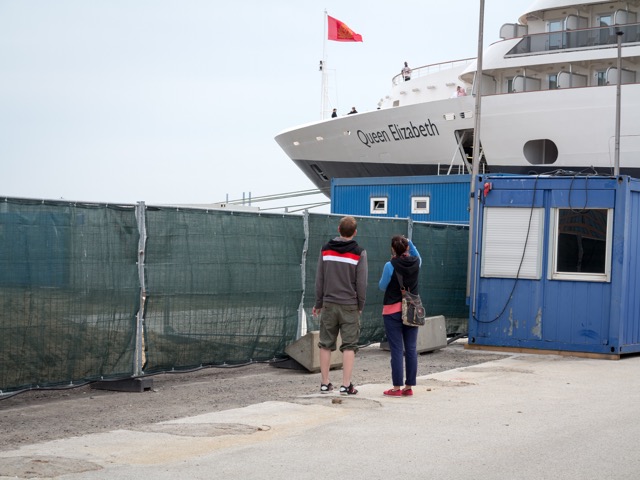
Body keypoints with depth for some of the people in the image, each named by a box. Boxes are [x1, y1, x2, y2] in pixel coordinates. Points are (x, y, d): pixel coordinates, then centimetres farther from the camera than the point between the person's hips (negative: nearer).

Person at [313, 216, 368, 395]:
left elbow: (319, 279, 6)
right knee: (349, 346, 1)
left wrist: (318, 303, 13)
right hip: (350, 306, -3)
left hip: (329, 304, 3)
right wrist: (360, 306, 6)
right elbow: (361, 283, -5)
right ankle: (346, 385, -3)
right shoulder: (359, 252, -6)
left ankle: (325, 383, 12)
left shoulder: (326, 249, 4)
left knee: (326, 345, 9)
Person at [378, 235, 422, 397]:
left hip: (393, 311, -4)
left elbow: (382, 286, -1)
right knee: (411, 349, 7)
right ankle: (409, 386, 11)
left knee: (397, 350, -2)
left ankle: (397, 387, 0)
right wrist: (409, 243, 19)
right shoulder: (415, 262, -1)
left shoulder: (390, 266, -14)